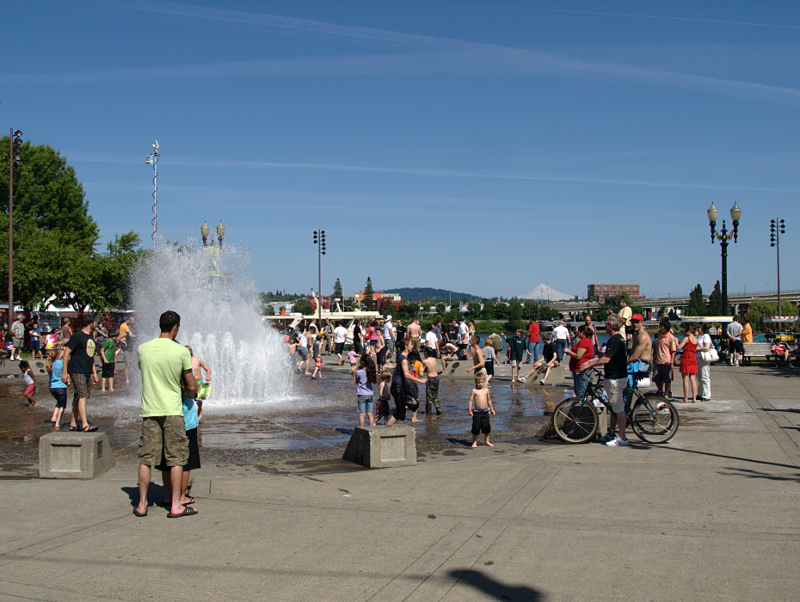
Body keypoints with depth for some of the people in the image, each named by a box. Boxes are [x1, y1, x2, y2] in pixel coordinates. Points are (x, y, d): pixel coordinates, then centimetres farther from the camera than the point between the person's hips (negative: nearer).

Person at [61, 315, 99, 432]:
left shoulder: (90, 337, 17)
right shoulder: (77, 336, -9)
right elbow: (67, 352, -11)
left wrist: (94, 372, 24)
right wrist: (65, 372, -14)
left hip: (87, 372, 9)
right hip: (77, 371, -8)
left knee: (78, 398, 12)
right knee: (82, 397, -14)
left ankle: (73, 424, 19)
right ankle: (85, 425, -19)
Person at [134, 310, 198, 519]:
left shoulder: (143, 349, 2)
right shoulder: (181, 351, -9)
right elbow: (191, 386, -3)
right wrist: (190, 394, 20)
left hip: (149, 410, 3)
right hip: (172, 410, -3)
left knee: (146, 458, 9)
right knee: (176, 459, 4)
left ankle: (142, 504, 13)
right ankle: (176, 505, 7)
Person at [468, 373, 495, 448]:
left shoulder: (486, 390, 6)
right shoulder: (474, 391, -4)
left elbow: (489, 400, 16)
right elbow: (471, 401, -3)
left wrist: (492, 409, 17)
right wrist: (470, 410, -10)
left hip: (485, 412, 3)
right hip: (477, 412, -3)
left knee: (486, 427, 10)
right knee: (476, 427, 0)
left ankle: (487, 441, 26)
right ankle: (474, 442, 12)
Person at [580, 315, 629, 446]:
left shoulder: (614, 340, -19)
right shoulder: (619, 338, 14)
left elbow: (605, 360, -22)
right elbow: (604, 356, 19)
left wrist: (589, 365, -12)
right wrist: (588, 362, 15)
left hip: (615, 379, -11)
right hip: (617, 376, 11)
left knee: (618, 409, -5)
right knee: (614, 408, 17)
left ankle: (622, 438, -1)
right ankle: (611, 434, 25)